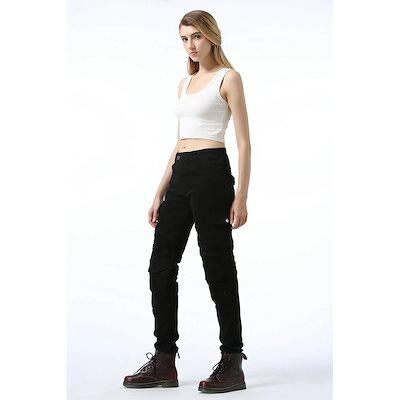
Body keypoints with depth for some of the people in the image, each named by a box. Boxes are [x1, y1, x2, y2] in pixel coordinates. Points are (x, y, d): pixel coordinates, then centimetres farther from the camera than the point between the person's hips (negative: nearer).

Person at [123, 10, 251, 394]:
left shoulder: (228, 78, -2)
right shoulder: (185, 83, 19)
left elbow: (243, 141, -7)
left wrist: (241, 196, -15)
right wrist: (160, 193, 15)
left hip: (212, 172, -8)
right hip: (180, 176, 8)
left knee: (218, 265, -4)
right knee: (161, 265, 6)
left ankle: (232, 363, 6)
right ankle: (164, 361, 14)